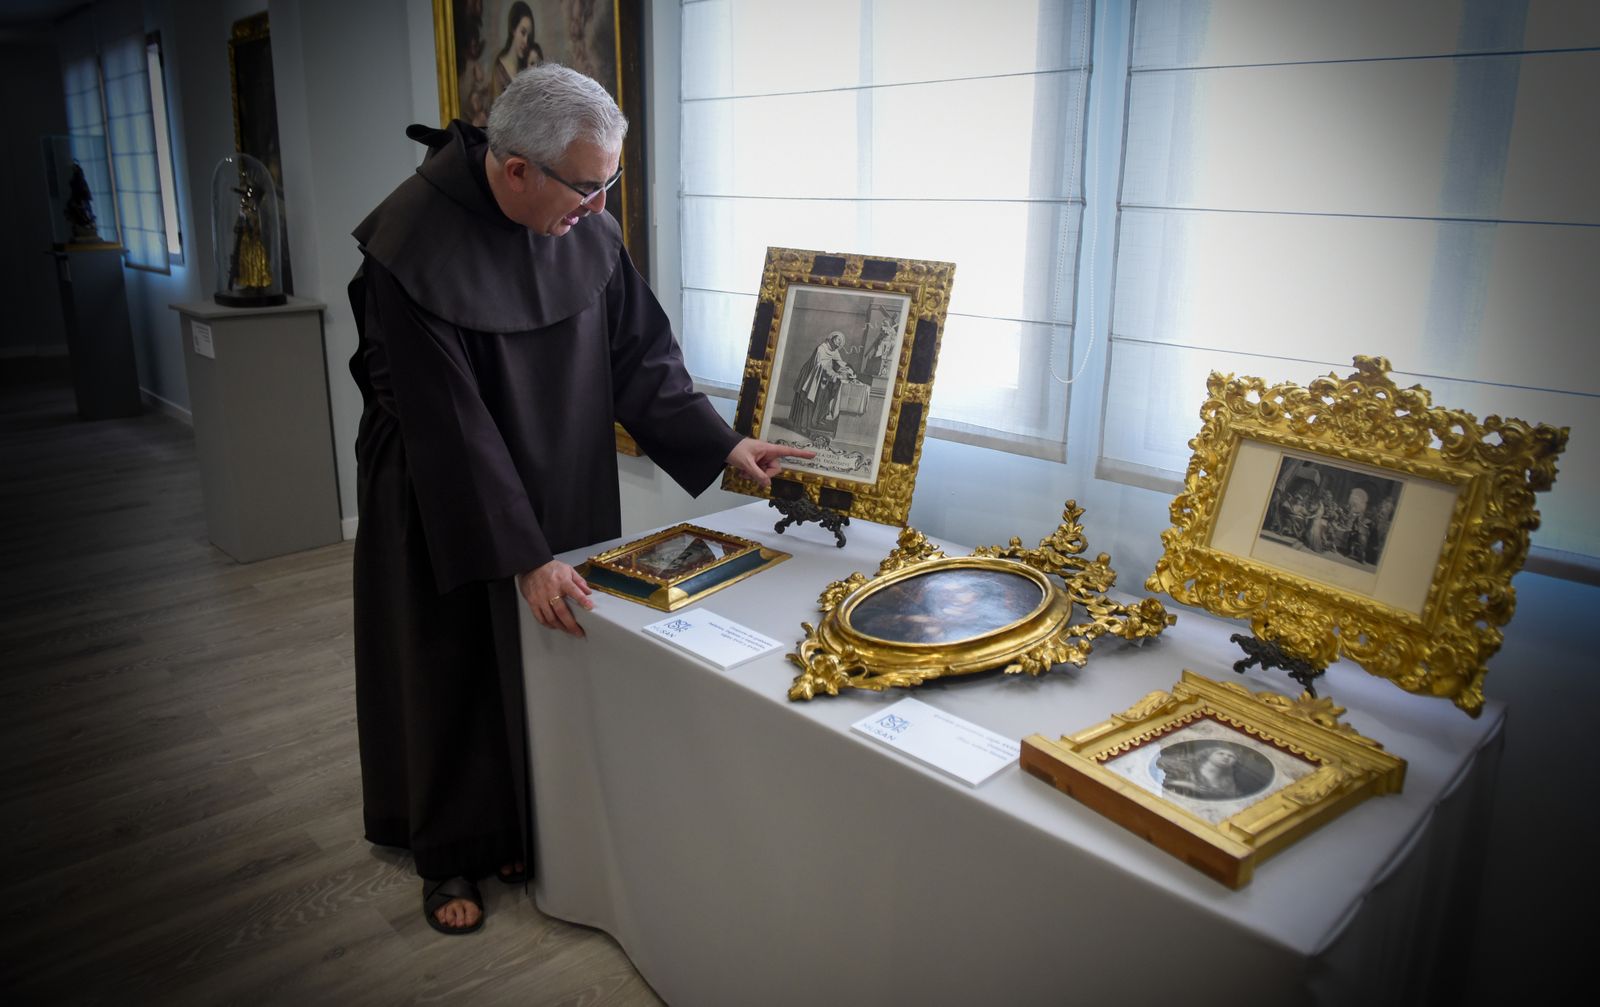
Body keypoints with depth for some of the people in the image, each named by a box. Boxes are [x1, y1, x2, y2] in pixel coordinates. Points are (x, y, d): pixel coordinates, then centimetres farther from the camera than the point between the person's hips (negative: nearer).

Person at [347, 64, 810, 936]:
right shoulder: (412, 246, -26)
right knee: (454, 674, 10)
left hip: (563, 491, 5)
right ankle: (450, 854, 31)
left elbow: (637, 351, -2)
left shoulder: (584, 225, -10)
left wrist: (721, 443, -11)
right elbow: (447, 423, -26)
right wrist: (521, 556, -26)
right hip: (444, 506, -4)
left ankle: (532, 830, 34)